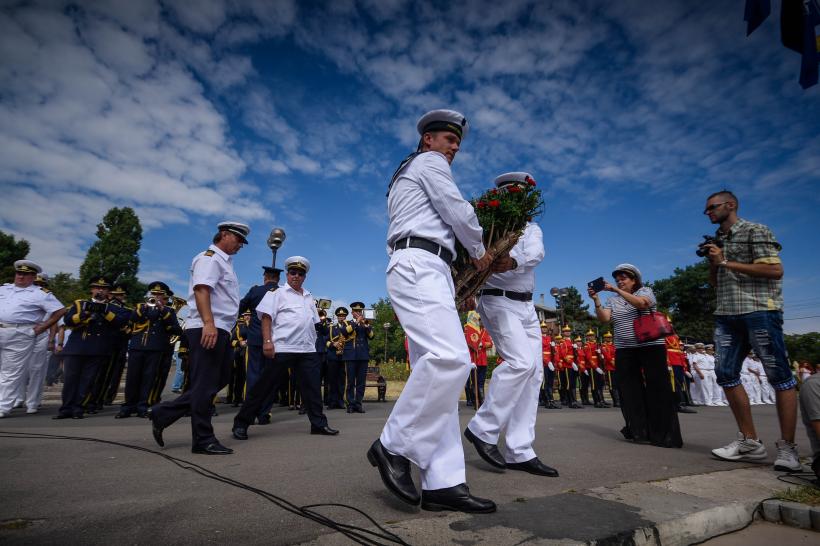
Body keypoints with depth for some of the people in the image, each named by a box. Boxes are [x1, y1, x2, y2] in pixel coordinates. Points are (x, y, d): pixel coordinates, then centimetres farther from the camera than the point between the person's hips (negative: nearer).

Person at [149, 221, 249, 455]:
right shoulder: (209, 258, -7)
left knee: (217, 381, 14)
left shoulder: (224, 262, 23)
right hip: (207, 330, -10)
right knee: (205, 385, -3)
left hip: (220, 331, 10)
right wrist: (208, 323, -31)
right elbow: (201, 289, -21)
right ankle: (204, 440, 7)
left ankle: (163, 414, 23)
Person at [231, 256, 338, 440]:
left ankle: (319, 424, 15)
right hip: (281, 348, -5)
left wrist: (313, 342, 16)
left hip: (307, 349, 6)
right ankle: (241, 423, 12)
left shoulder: (309, 297, 21)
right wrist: (267, 341, -17)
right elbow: (266, 317, -7)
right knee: (264, 386, 0)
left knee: (313, 387, 6)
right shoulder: (277, 293, 2)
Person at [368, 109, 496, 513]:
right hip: (420, 267, -10)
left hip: (420, 271, 10)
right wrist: (480, 251, 15)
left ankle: (442, 482, -6)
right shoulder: (429, 162, 8)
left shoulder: (403, 179, 36)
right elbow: (458, 211, -1)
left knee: (439, 364, -3)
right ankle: (394, 446, -13)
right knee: (450, 358, -26)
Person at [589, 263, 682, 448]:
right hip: (624, 350, 4)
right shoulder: (613, 300, 13)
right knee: (631, 390, 3)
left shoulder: (645, 291, 4)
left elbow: (641, 303, -19)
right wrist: (596, 300, -16)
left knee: (657, 388, -2)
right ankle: (639, 431, 13)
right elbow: (604, 318, -2)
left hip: (651, 346, -3)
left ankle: (665, 434, 7)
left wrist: (617, 290, -23)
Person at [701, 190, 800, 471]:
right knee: (726, 375, 2)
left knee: (779, 376, -2)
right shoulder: (717, 240, 20)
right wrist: (712, 262, 5)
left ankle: (787, 447, 5)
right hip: (726, 314, 7)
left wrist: (726, 262, -12)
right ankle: (750, 441, 10)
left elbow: (775, 270, -12)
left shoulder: (755, 231, 0)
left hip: (759, 310, -7)